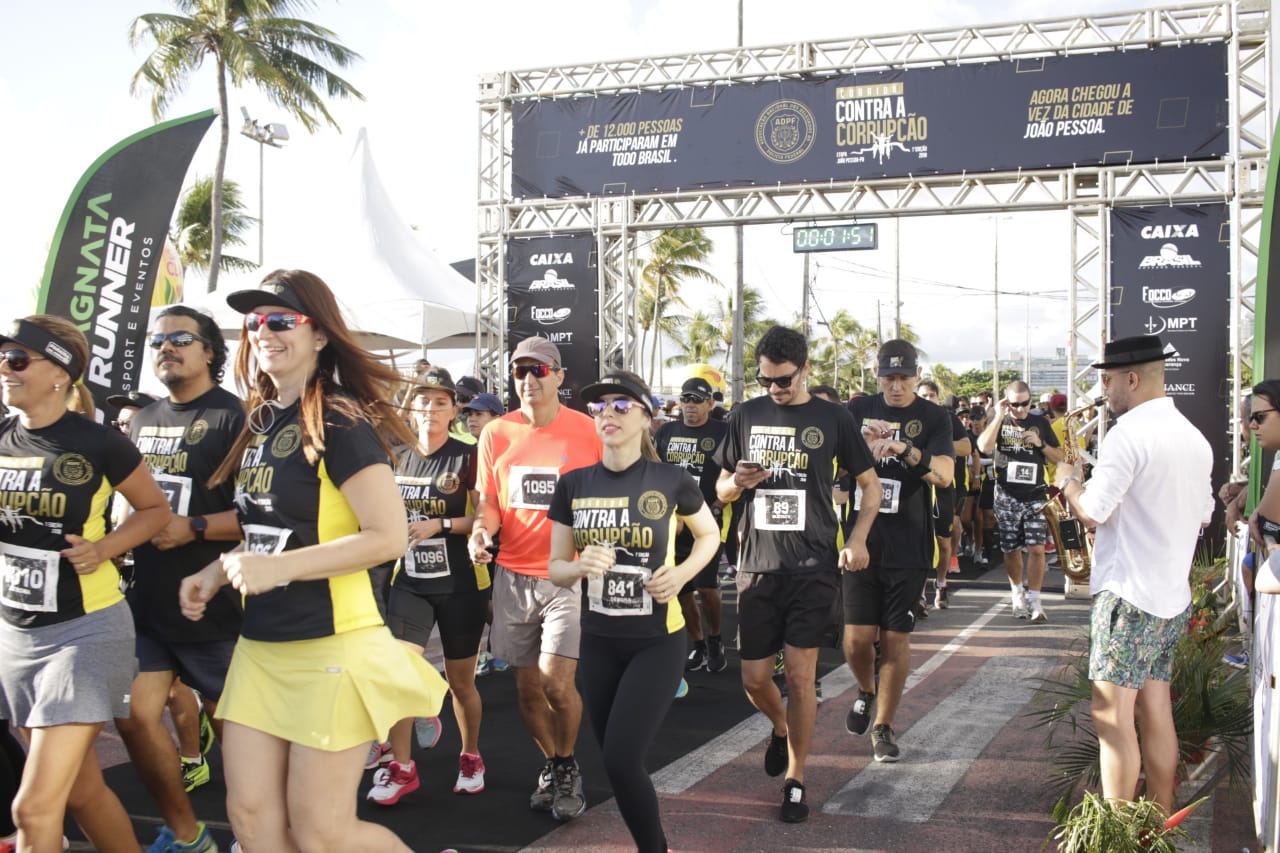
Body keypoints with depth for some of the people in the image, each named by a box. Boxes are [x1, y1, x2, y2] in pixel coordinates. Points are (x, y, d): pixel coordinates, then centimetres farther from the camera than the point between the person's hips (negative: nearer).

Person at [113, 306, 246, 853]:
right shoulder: (142, 421, 12)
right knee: (136, 717, 5)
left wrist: (194, 527, -24)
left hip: (212, 607, -7)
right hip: (147, 602, 7)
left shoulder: (234, 417, -11)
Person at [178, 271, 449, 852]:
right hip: (259, 645, 8)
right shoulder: (261, 421, 12)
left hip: (331, 647, -8)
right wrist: (215, 574, 10)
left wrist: (279, 568, -22)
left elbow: (388, 536, -21)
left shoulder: (340, 422, -14)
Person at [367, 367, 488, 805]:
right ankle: (401, 766, 2)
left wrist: (441, 525, -21)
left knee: (460, 681, 8)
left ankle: (470, 757, 30)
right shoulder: (398, 460, 7)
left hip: (460, 584, -3)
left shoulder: (467, 457, -7)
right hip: (410, 580, 3)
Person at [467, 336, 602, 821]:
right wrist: (481, 529, -12)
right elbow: (490, 501, 10)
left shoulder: (584, 430, -3)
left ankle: (567, 767, 14)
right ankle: (551, 767, 33)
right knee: (526, 686, 9)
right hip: (514, 575, 4)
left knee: (555, 682, -13)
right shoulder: (496, 434, 5)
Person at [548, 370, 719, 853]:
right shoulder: (573, 485, -2)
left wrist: (681, 574, -10)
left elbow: (709, 534, 9)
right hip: (598, 642, 4)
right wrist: (579, 567, -19)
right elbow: (555, 568, 4)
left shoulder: (670, 481, -9)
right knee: (615, 762, 11)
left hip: (658, 641, -4)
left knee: (622, 760, -12)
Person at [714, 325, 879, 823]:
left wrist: (858, 538, -8)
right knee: (754, 678, 5)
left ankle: (795, 779, 14)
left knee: (800, 676, -2)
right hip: (757, 564, 2)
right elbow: (721, 491, 13)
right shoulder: (746, 416, 6)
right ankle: (781, 728, 39)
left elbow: (870, 482, 7)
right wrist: (738, 482, -11)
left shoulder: (832, 418, 0)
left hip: (813, 564, -2)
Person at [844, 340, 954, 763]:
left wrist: (907, 451, -29)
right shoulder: (857, 410, 5)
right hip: (862, 541, 1)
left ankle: (883, 725, 17)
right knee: (857, 638, 0)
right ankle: (867, 692, 31)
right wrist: (861, 446, -20)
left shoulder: (933, 418, 0)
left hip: (909, 547, -1)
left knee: (896, 638, 3)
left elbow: (945, 475, -12)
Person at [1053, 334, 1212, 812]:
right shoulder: (1194, 437, 12)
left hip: (1127, 597, -9)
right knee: (1156, 714, 14)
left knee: (1113, 720, -3)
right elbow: (1204, 517, 20)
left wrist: (1068, 480, 1)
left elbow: (1092, 512, -17)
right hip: (1173, 598, 9)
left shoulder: (1129, 433, -16)